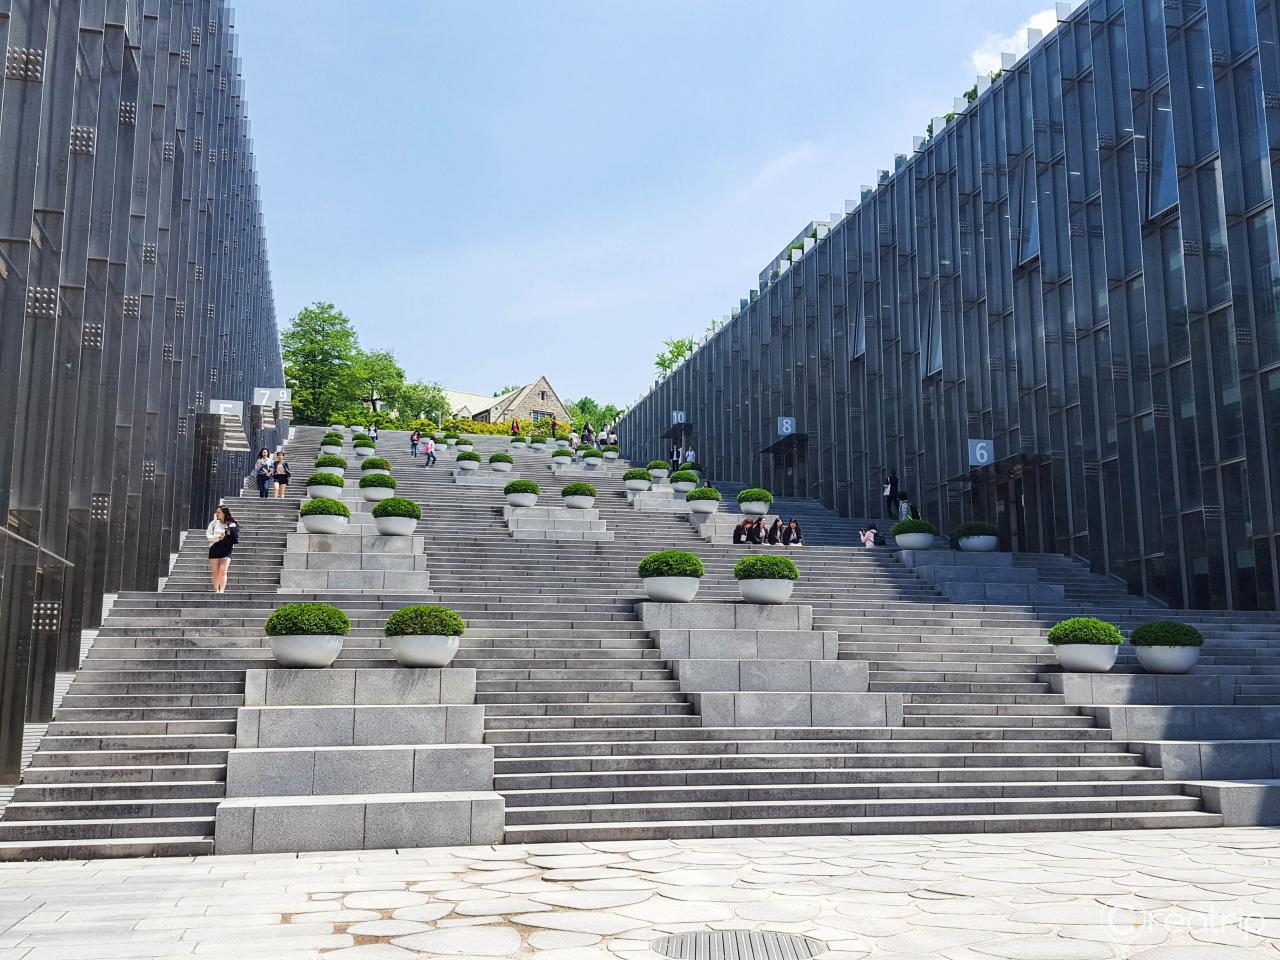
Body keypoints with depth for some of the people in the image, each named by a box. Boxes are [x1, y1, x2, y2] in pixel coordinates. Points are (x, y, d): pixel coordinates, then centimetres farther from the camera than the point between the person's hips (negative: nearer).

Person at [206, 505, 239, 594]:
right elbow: (208, 535, -1)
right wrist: (217, 537, -16)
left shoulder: (232, 524, -3)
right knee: (215, 572, 5)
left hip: (226, 550, -3)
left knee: (223, 571, -13)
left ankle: (222, 591, -17)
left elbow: (236, 539, -6)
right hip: (214, 549, 3)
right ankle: (216, 591, 13)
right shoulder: (214, 523, 4)